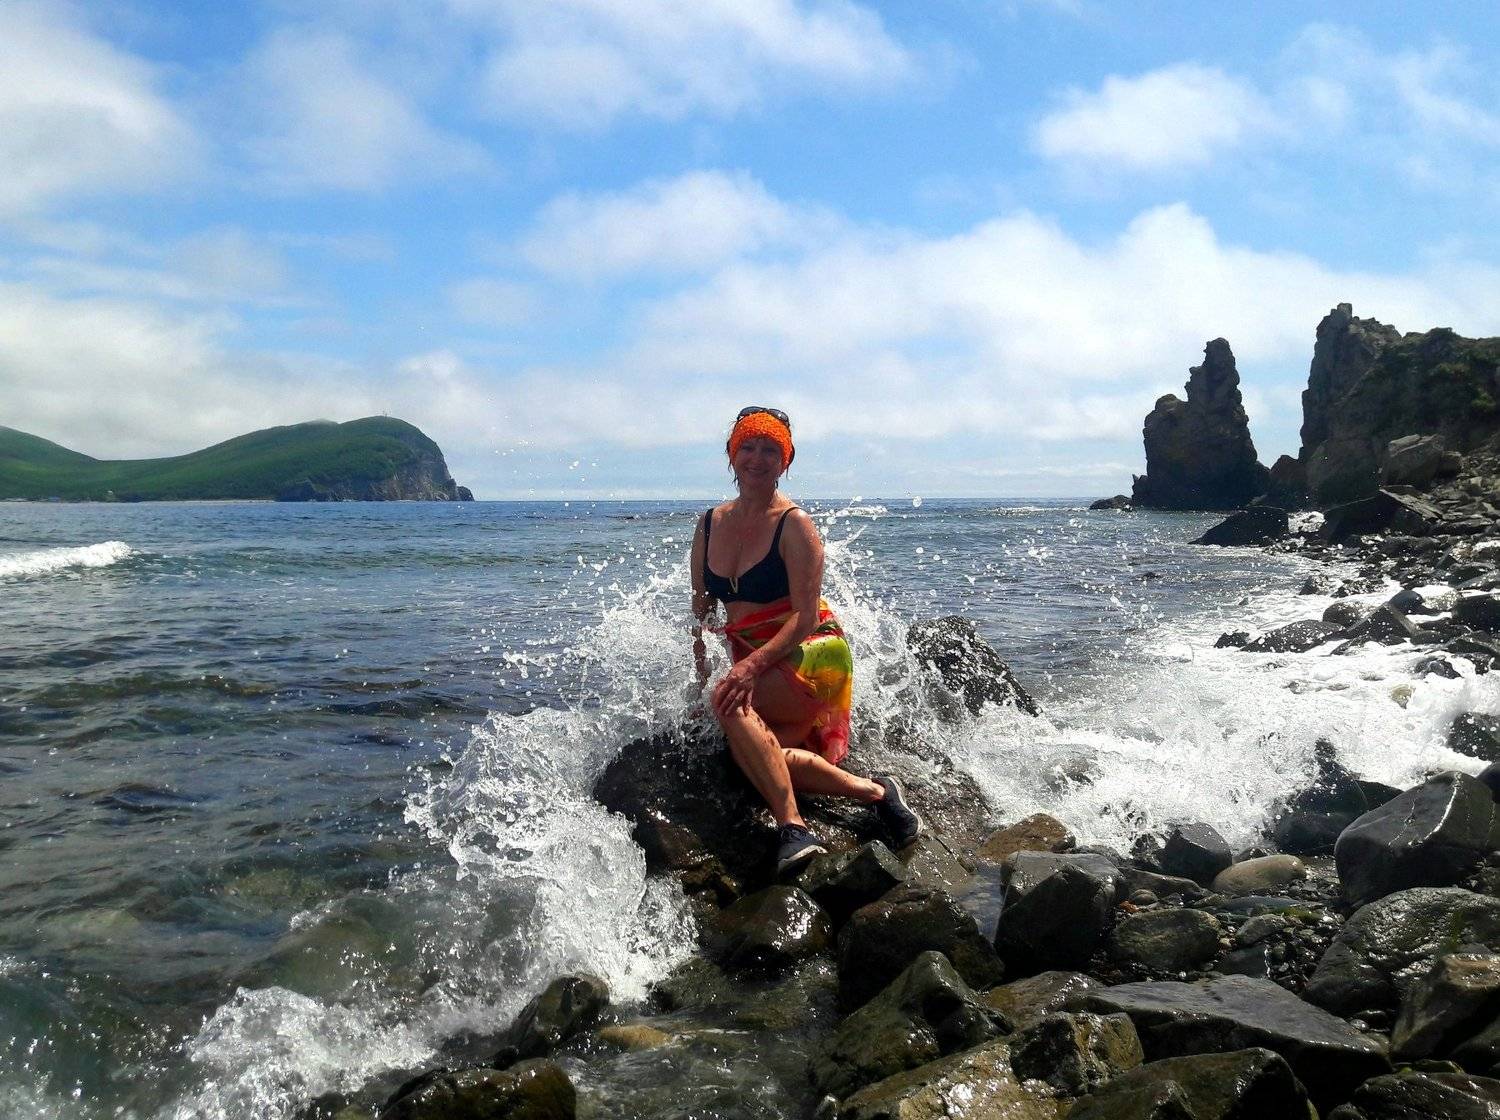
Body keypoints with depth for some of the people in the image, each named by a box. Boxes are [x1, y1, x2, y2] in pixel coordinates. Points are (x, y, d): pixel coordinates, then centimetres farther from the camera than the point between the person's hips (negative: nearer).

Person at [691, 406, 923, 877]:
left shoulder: (794, 524, -9)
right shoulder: (710, 525, 10)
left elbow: (805, 617, -15)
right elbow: (700, 609, 15)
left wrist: (754, 664, -28)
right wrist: (700, 675, 4)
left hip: (811, 653, -6)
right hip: (753, 662, 6)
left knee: (731, 702, -32)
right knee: (759, 752, -23)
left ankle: (791, 827, -28)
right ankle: (873, 790, -11)